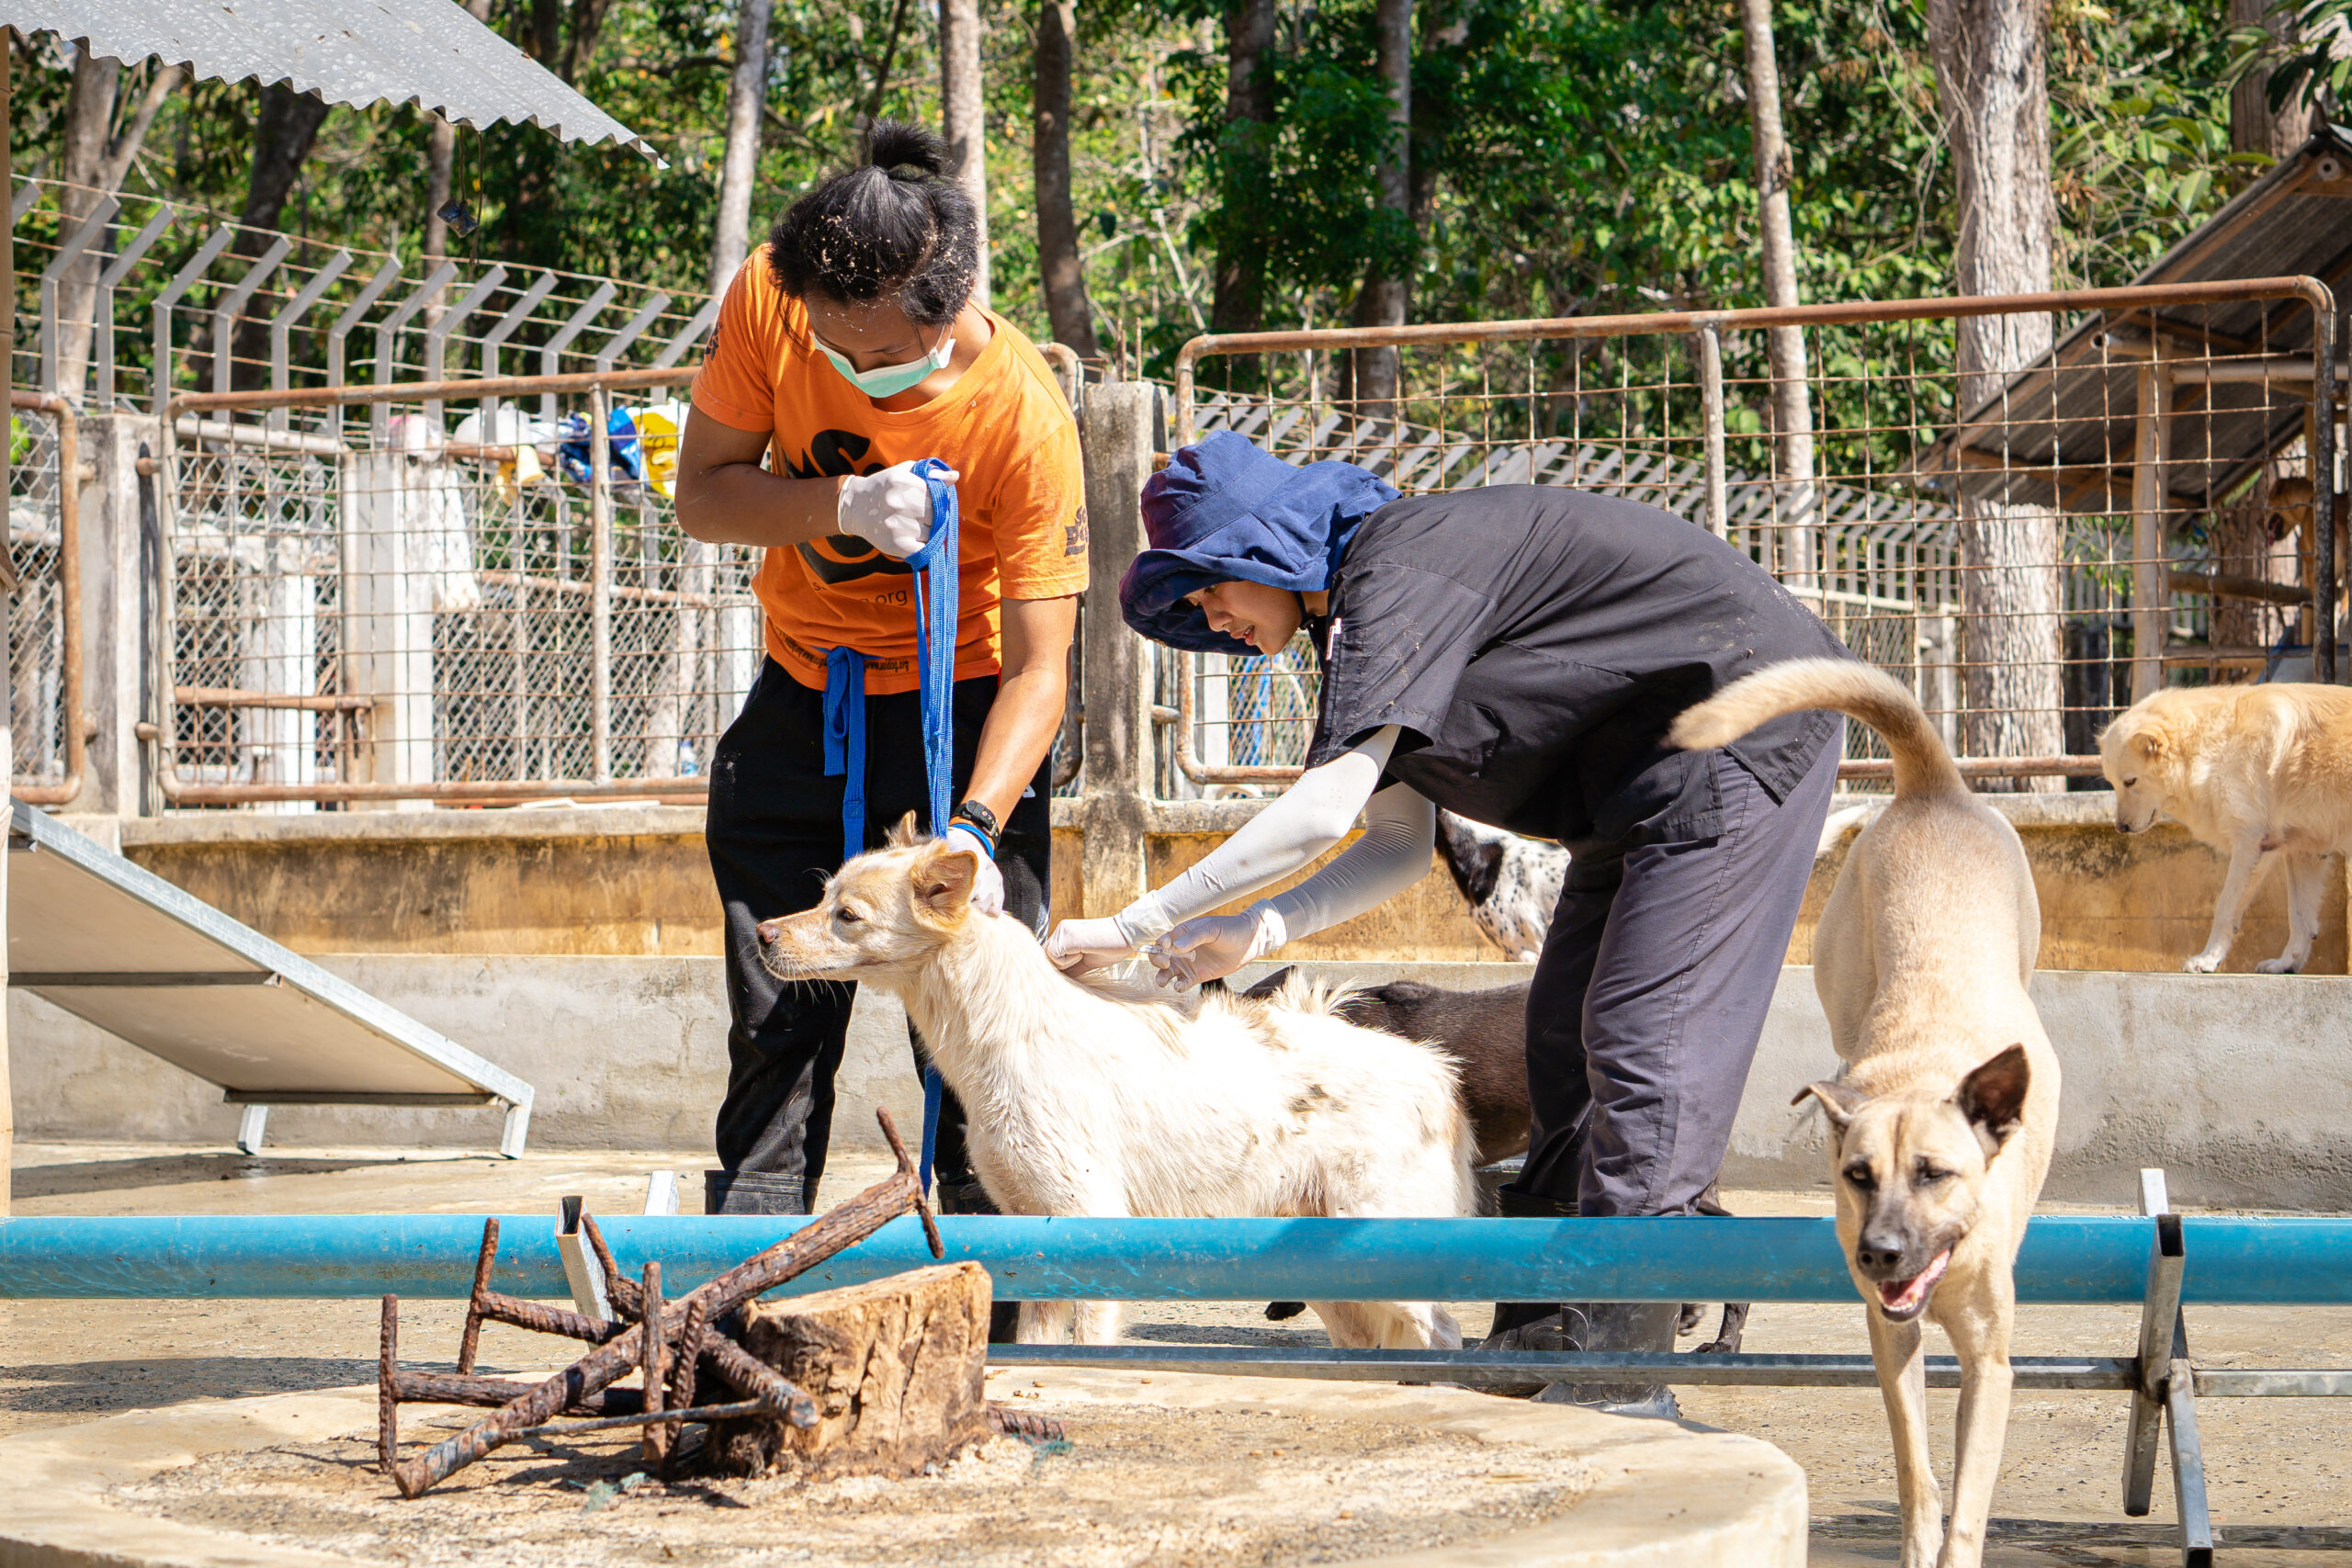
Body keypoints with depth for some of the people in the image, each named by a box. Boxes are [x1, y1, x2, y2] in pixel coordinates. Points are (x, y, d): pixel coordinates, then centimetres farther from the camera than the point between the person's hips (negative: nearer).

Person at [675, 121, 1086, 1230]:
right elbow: (700, 496, -10)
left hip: (956, 706, -3)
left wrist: (971, 827, -39)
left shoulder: (1023, 415, -26)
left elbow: (1039, 665, -24)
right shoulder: (768, 298, -18)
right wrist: (845, 503, -30)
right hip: (799, 705, 3)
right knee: (772, 1034, 2)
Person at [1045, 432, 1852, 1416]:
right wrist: (1255, 934, -5)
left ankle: (1616, 1370, -12)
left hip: (1746, 726, -11)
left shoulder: (1400, 565, -20)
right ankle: (1537, 1344, 12)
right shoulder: (1361, 614, 11)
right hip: (1646, 771, 11)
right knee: (1565, 1039, 9)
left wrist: (1138, 922, -24)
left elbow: (1329, 803, -28)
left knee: (1640, 1040, -13)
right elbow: (1399, 847, 9)